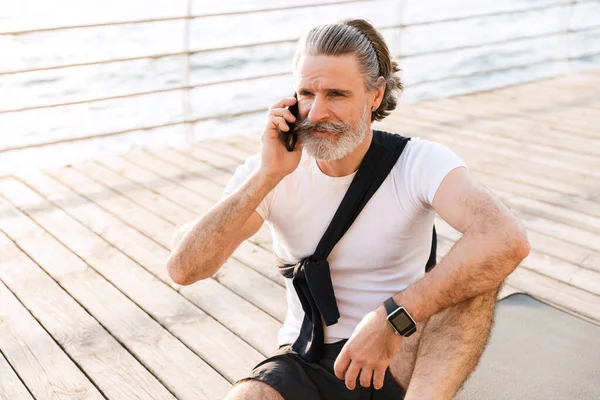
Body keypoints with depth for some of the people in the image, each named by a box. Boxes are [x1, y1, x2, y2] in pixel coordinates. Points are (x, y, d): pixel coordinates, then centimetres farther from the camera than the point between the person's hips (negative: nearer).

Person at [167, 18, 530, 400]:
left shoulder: (420, 163, -13)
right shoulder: (269, 172, -6)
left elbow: (508, 240, -33)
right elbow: (184, 268, -18)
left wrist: (391, 318, -39)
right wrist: (267, 177, -26)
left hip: (401, 358, -1)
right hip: (307, 363, 1)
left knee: (478, 266, -29)